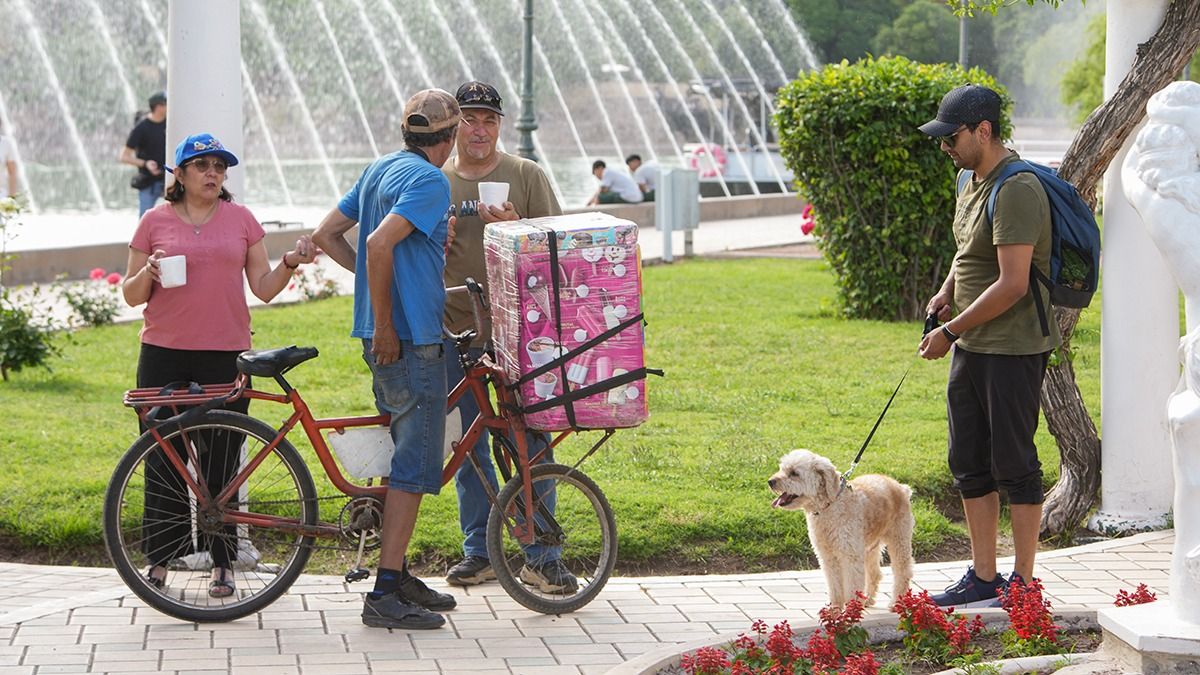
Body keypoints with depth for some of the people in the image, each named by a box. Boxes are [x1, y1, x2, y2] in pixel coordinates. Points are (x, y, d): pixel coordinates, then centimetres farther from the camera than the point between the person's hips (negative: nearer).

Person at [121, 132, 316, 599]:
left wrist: (290, 263, -9)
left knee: (221, 462, 1)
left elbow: (263, 288, 8)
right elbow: (132, 296, 8)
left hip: (225, 355, 0)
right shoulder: (155, 222, 6)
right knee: (162, 458, 2)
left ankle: (222, 563, 9)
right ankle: (159, 560, 12)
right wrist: (148, 273, -13)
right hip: (164, 356, 0)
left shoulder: (241, 219, 9)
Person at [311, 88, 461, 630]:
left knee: (406, 458, 17)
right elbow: (379, 244, -27)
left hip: (387, 339, 10)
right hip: (410, 338, -10)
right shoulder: (429, 180, -14)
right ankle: (385, 595, -7)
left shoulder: (379, 169, 14)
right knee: (415, 465, -7)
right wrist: (385, 325, -21)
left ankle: (397, 576, 23)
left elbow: (326, 234, 18)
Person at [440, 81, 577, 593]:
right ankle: (479, 551, 17)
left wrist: (514, 228, -17)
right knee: (468, 446, 7)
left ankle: (541, 555, 4)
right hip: (457, 330, 2)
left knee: (531, 443, -2)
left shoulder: (526, 176, 4)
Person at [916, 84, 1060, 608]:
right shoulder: (972, 182, 12)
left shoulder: (1016, 191, -18)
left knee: (1013, 465, -2)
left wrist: (951, 331, -16)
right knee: (970, 464, 12)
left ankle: (1023, 583, 6)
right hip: (971, 346, 10)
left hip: (1013, 348, -10)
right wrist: (946, 294, 8)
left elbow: (1012, 285, -22)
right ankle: (983, 577, 20)